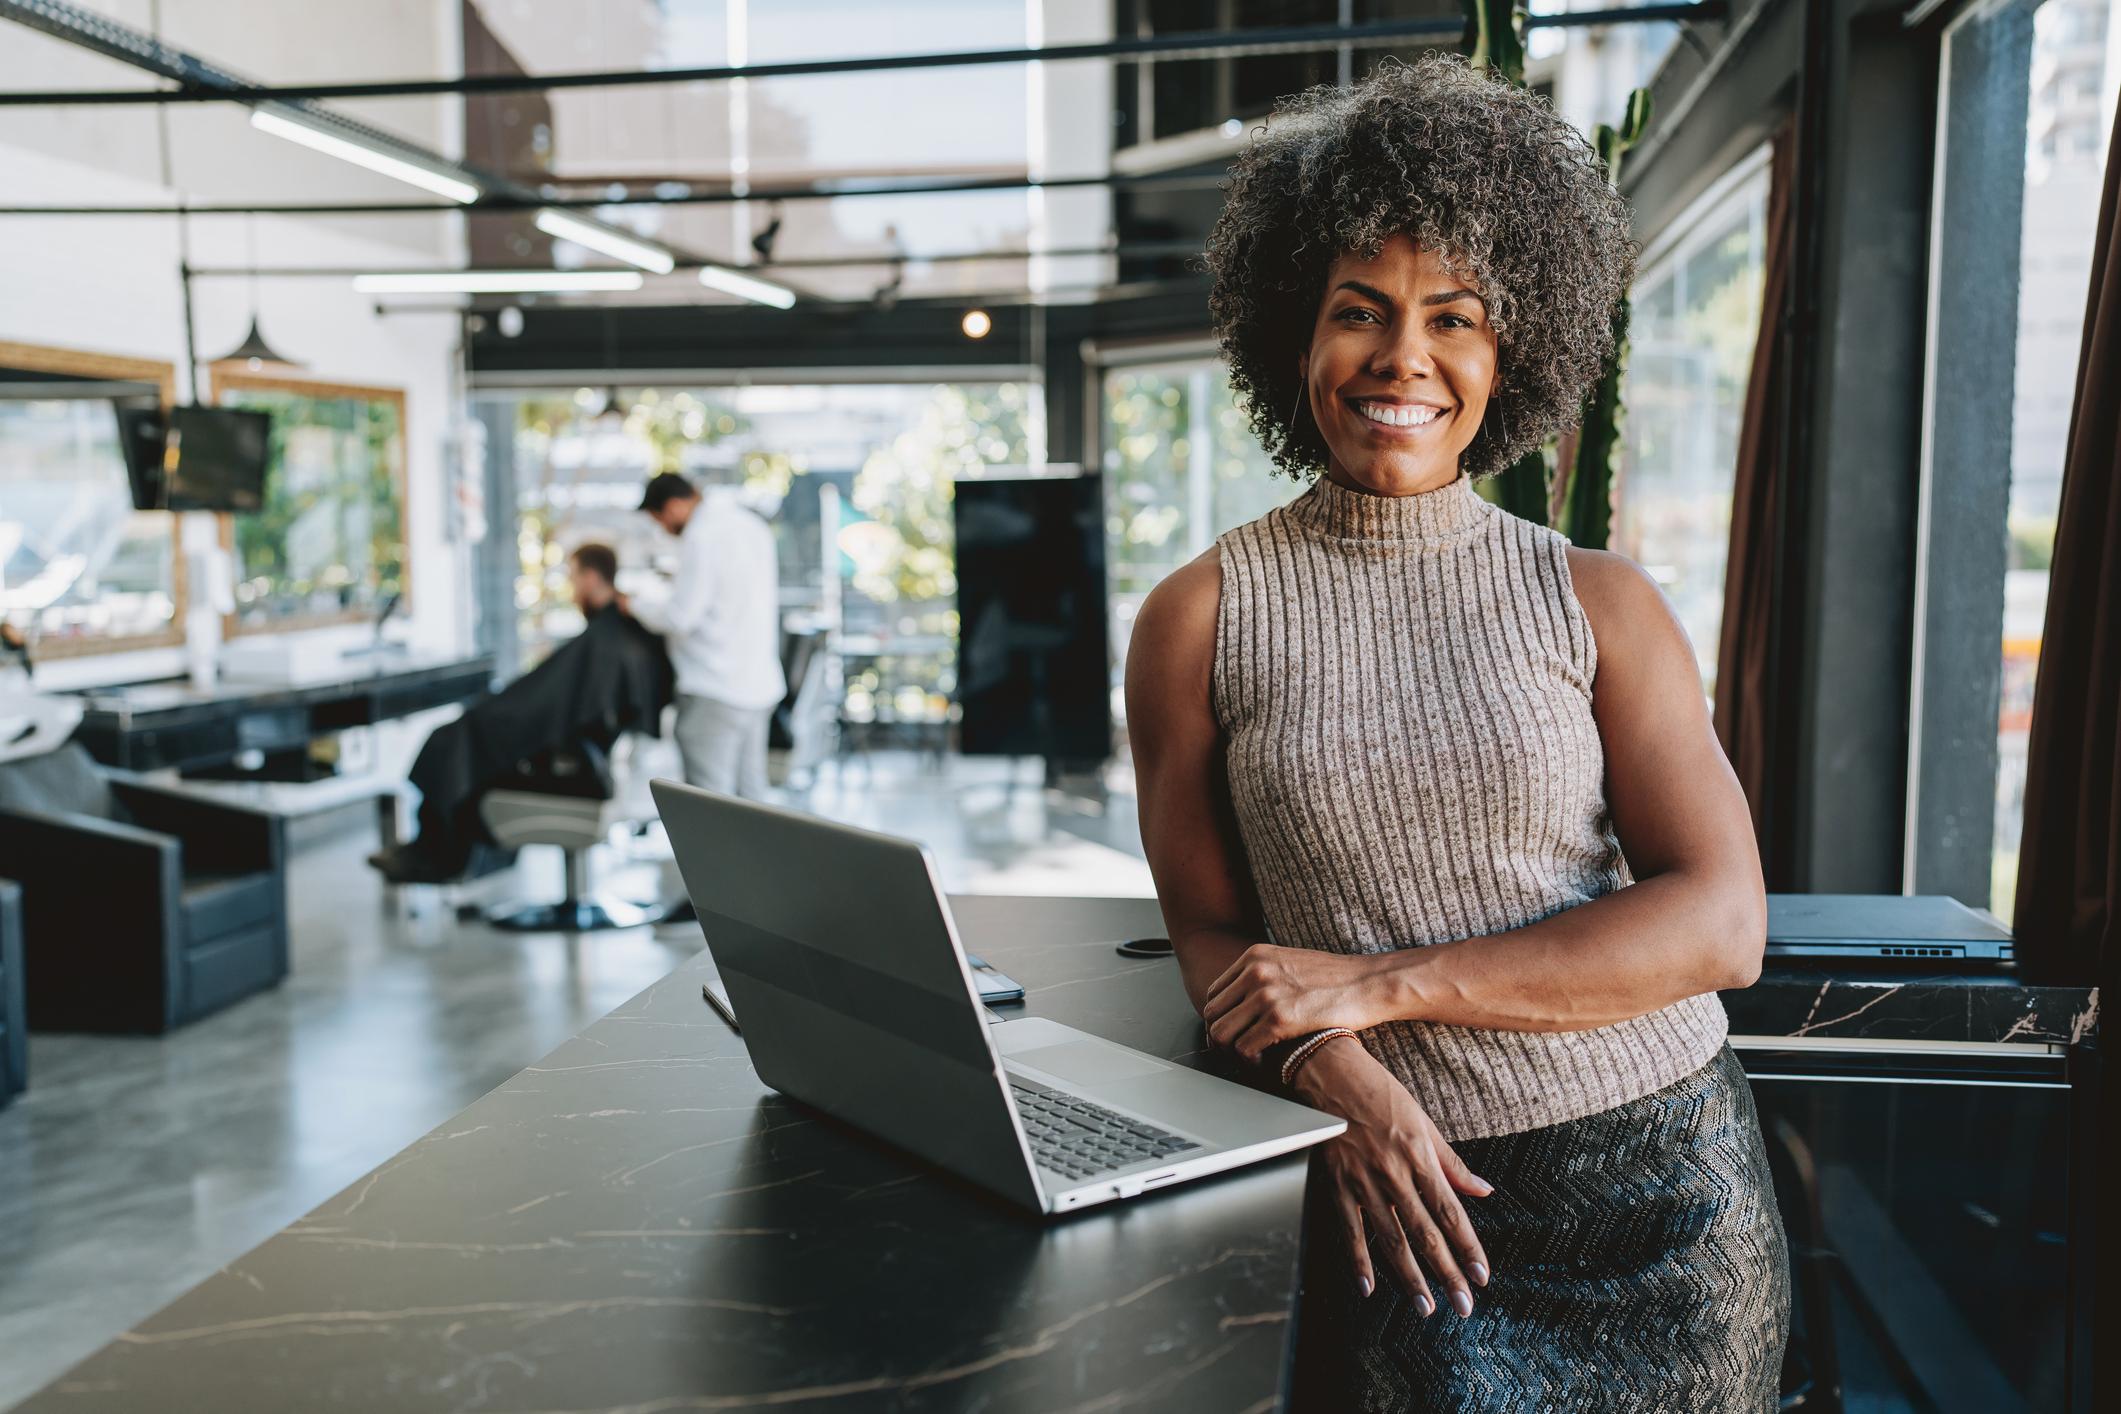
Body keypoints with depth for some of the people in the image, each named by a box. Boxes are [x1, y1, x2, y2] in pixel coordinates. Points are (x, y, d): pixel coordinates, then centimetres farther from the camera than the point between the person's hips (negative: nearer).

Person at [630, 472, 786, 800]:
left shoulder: (701, 536, -15)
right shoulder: (752, 525, 12)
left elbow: (679, 616, -16)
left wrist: (635, 605, 3)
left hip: (715, 691, -9)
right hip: (761, 685, 9)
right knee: (750, 796, 13)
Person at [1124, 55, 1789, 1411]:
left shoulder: (1600, 603, 0)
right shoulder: (1201, 620, -1)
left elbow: (1720, 925, -7)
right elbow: (1210, 933, 2)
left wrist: (1382, 984, -15)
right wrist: (1333, 1077, -18)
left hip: (1657, 1175, 1)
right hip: (1407, 1197, -1)